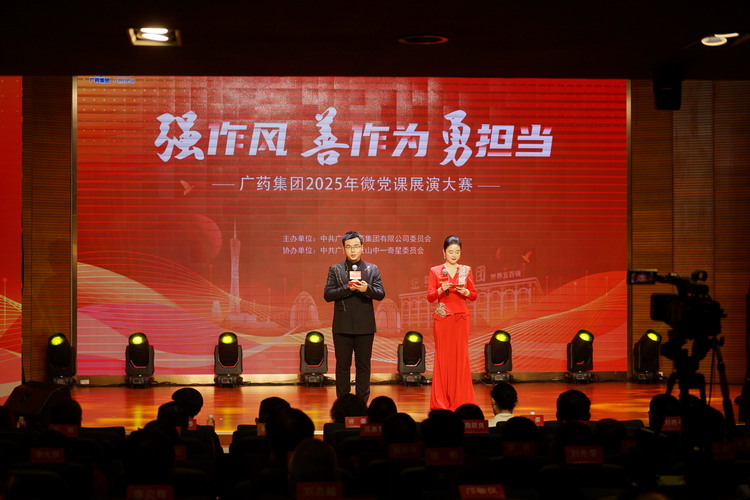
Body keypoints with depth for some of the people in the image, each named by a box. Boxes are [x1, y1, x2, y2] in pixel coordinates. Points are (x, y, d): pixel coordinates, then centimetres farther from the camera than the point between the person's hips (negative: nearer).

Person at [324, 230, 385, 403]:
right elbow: (327, 295, -3)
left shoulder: (372, 269, 7)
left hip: (365, 325, 1)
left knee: (363, 366, 5)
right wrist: (347, 288, -17)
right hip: (342, 325, 0)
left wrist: (367, 289, -20)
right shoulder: (335, 269, 5)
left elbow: (381, 294, 0)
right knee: (342, 365, 4)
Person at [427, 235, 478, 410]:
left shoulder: (466, 270, 8)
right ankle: (441, 400, 4)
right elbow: (430, 297, 0)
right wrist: (441, 289, -17)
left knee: (461, 355, 0)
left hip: (461, 317, 1)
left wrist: (465, 292, -12)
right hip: (442, 317, -1)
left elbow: (474, 296, 9)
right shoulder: (435, 271, 4)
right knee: (443, 356, -1)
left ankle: (461, 399, 5)